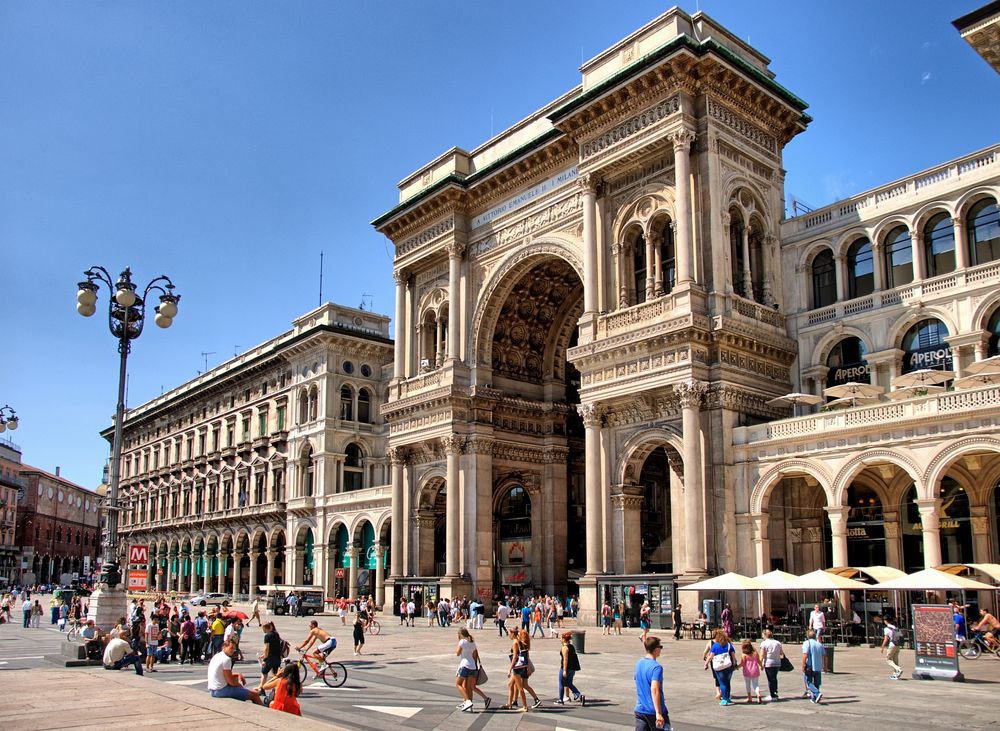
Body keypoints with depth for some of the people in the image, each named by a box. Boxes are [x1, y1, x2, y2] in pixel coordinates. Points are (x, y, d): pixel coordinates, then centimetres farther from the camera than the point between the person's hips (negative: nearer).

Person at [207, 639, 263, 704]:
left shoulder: (216, 656, 12)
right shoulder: (226, 659, -16)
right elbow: (231, 682, -17)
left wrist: (238, 674, 14)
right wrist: (240, 685, 2)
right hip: (222, 690, -10)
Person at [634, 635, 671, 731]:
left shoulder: (639, 663, 6)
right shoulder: (656, 667, -18)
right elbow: (654, 690, -27)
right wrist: (658, 713, -28)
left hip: (639, 709, 6)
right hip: (653, 711, -6)